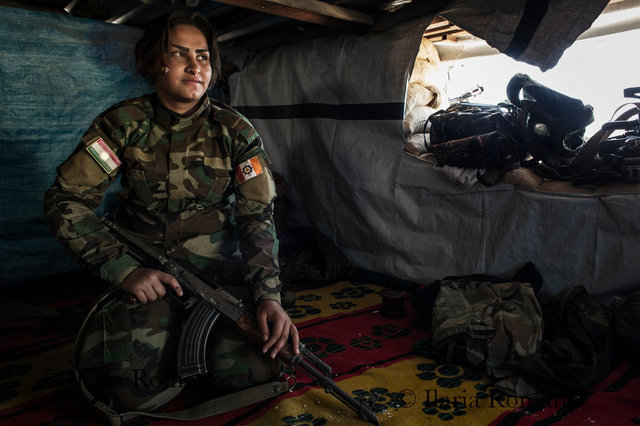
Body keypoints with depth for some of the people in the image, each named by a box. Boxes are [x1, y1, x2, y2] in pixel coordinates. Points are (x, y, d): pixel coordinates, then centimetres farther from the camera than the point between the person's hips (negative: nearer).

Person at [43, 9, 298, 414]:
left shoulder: (235, 130, -7)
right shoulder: (124, 123, -7)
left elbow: (257, 214, -9)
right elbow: (65, 199, -7)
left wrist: (268, 293, -22)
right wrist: (123, 268, -20)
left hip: (216, 263, 1)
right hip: (143, 267, 0)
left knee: (253, 373, -12)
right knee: (134, 395, -14)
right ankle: (172, 340, 19)